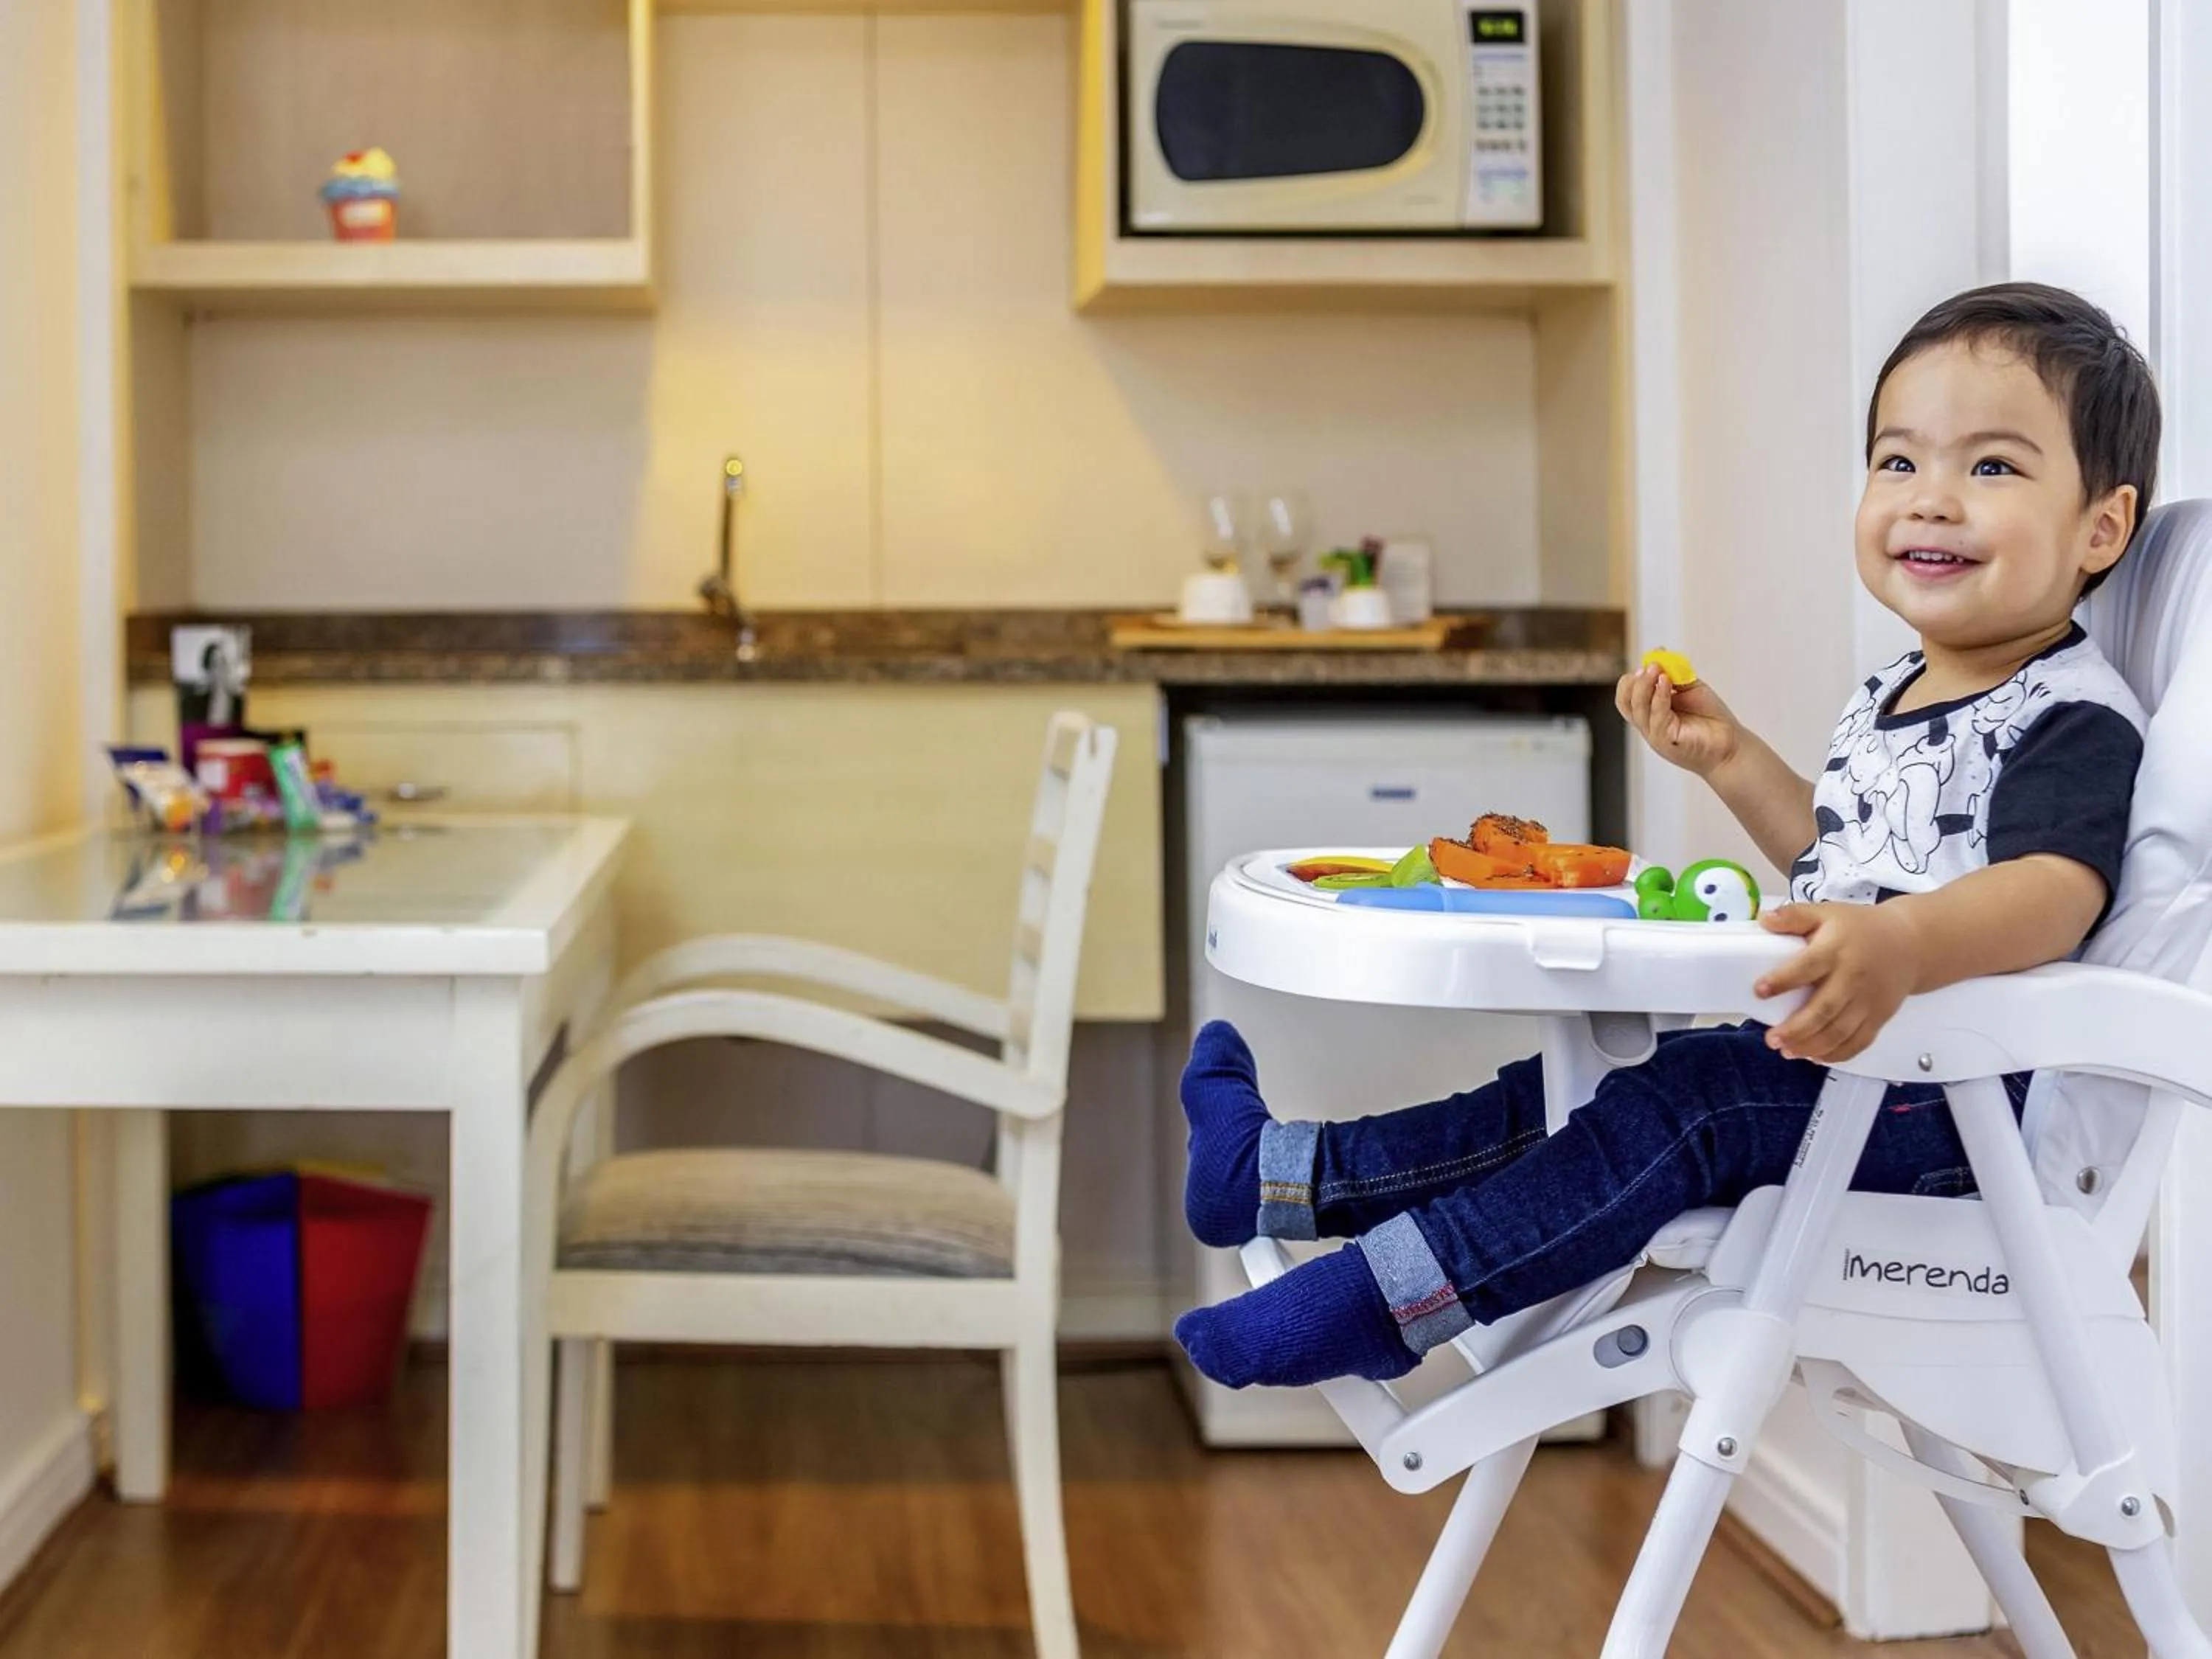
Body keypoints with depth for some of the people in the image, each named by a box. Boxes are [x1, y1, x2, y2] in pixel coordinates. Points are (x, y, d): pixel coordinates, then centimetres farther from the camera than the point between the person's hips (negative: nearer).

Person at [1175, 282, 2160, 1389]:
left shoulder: (2075, 719, -16)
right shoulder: (1893, 698, 14)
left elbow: (2055, 892, -36)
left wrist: (1903, 949, -55)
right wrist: (1730, 759, 16)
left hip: (1946, 1103, -10)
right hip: (1832, 1058, 10)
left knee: (1679, 1106, -24)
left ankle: (1379, 1303, -25)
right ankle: (1285, 1174, 7)